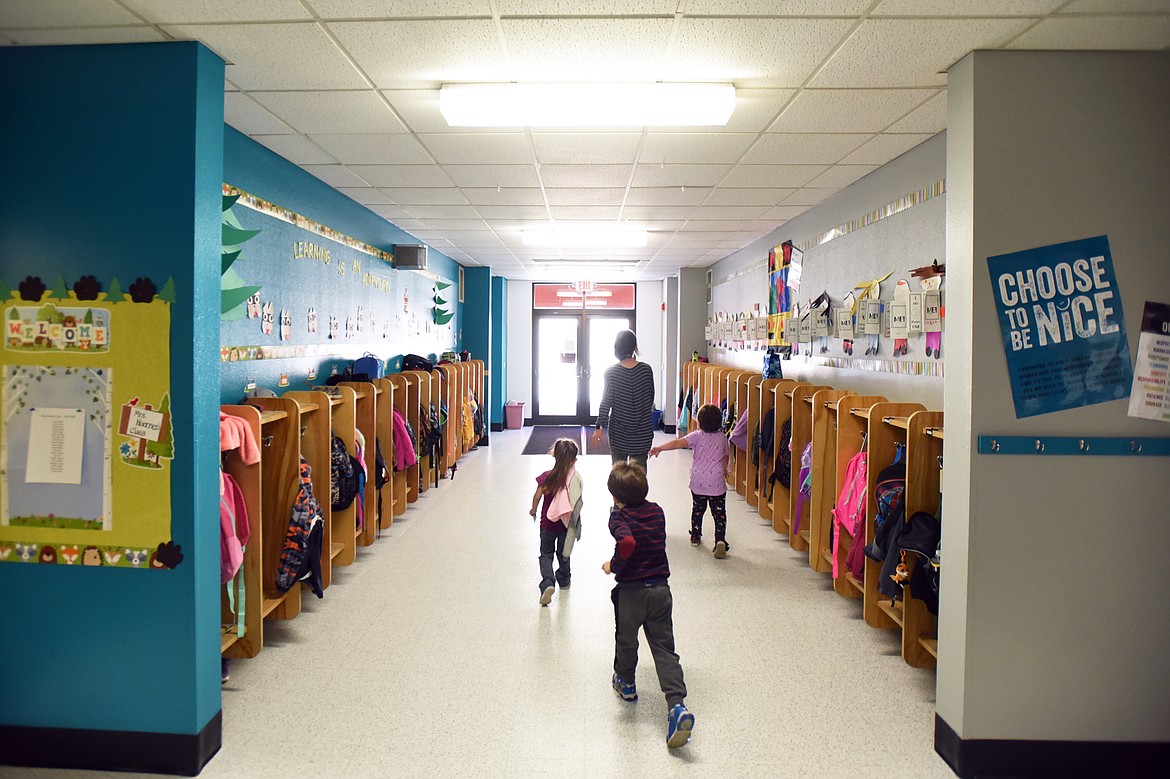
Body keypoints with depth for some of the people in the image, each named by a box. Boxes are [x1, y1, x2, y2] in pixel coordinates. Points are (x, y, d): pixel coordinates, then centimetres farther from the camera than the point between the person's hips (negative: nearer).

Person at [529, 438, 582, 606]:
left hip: (548, 523, -1)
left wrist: (533, 510, 11)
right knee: (563, 553, 24)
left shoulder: (547, 477, -16)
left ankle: (547, 583, -11)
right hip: (566, 523, 1)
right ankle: (564, 580, 41)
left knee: (546, 554, 10)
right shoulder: (576, 478, -16)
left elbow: (537, 497, -9)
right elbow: (578, 502, -10)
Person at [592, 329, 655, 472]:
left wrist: (599, 427, -3)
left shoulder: (611, 372, -9)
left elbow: (606, 402, -9)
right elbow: (651, 398, 5)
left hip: (618, 431, -1)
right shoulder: (646, 370, -5)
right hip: (642, 432, 1)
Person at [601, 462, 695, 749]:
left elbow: (627, 542, -33)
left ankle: (626, 682, 46)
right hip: (660, 588, 4)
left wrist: (614, 566, -17)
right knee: (664, 648, 4)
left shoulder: (618, 516, -14)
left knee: (626, 639, 23)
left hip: (630, 591, -4)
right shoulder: (657, 511, 3)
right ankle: (677, 705, -12)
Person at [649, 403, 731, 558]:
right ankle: (720, 540, -12)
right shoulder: (722, 438, 3)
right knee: (719, 513, 4)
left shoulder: (697, 436, -7)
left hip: (698, 481, 0)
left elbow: (679, 443, -22)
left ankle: (695, 536, 30)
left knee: (697, 509, 20)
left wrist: (660, 448, -30)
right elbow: (726, 456, 16)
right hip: (717, 483, 0)